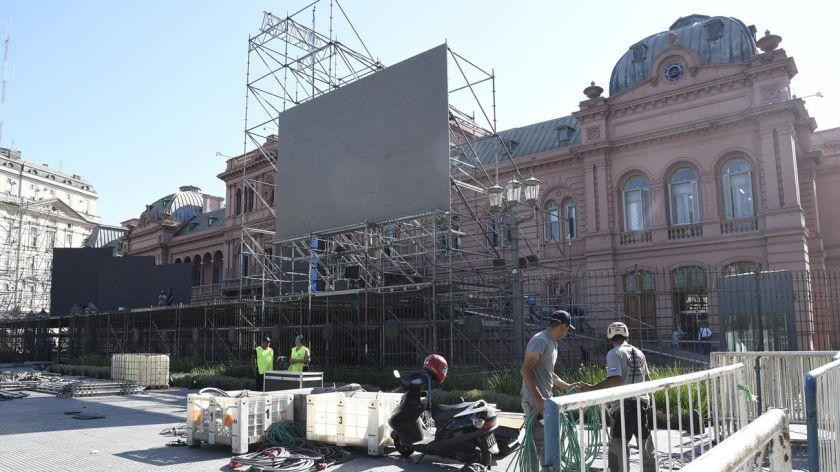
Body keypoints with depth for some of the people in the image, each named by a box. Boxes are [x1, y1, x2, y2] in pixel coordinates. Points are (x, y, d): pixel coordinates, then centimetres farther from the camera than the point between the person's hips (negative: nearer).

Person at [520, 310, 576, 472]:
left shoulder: (552, 343, 16)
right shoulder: (540, 340, -16)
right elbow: (525, 370, -23)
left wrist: (569, 387, 24)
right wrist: (538, 399, -26)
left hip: (545, 400, 10)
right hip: (535, 402, -10)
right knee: (537, 443, -7)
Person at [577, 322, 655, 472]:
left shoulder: (614, 354, -10)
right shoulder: (639, 353, 12)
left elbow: (615, 380, -22)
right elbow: (647, 377, 21)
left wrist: (590, 388, -22)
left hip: (624, 405, -7)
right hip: (643, 402, 7)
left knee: (618, 446, -2)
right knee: (645, 442, 20)